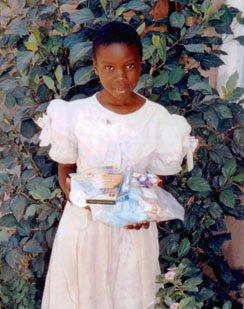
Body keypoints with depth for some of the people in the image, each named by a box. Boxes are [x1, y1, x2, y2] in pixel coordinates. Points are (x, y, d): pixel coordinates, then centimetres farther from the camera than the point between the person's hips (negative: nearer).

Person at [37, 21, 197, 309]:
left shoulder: (159, 120, -8)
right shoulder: (75, 114, -9)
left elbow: (158, 179, 1)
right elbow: (65, 169, 2)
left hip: (134, 228, 0)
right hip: (84, 223, 0)